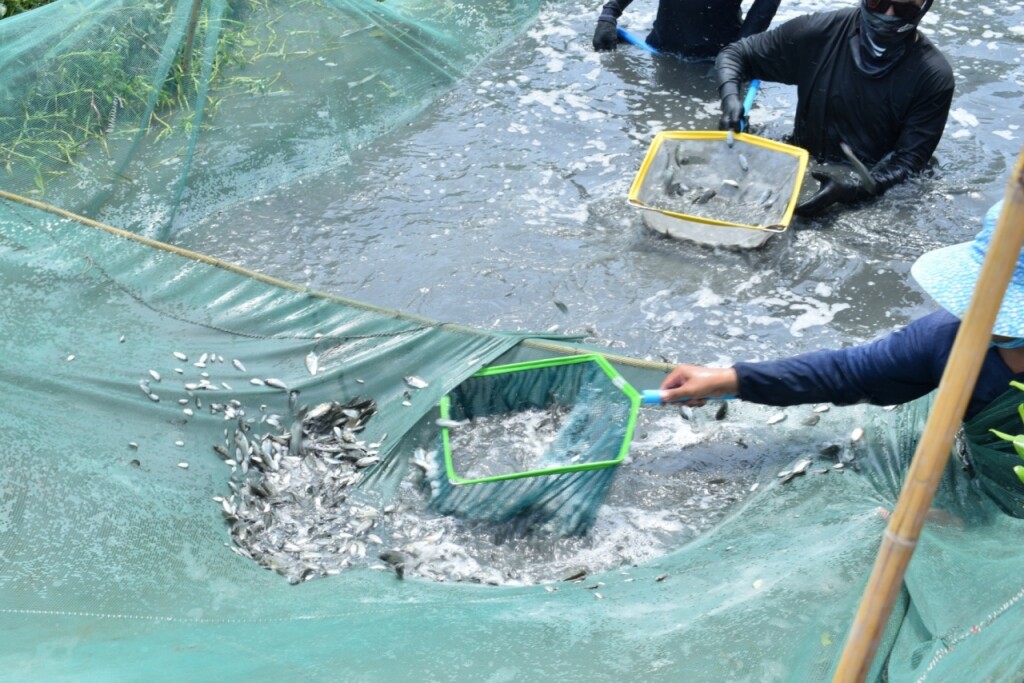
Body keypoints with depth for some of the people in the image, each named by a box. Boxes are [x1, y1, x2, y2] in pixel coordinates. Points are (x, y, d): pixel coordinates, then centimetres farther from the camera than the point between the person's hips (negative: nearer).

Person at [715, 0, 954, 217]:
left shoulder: (934, 76, -12)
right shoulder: (818, 32, -10)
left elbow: (909, 161, -13)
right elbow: (736, 53, 1)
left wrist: (851, 189, -31)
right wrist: (730, 96, -20)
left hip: (877, 199, -2)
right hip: (803, 174, 2)